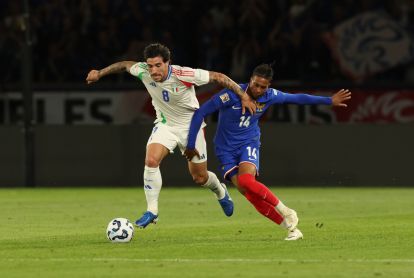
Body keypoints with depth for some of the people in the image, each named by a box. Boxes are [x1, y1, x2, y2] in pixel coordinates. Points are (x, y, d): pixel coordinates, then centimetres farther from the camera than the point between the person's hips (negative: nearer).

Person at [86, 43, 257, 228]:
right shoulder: (143, 72, -20)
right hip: (165, 125, 2)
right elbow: (125, 65, 2)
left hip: (191, 125, -2)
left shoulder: (184, 75, -31)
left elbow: (218, 77, -21)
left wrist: (243, 96, -20)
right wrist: (99, 73, 10)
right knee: (151, 160, -24)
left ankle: (220, 191, 43)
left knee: (199, 177, 7)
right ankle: (151, 211, -15)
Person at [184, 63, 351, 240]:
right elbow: (200, 113, -16)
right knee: (247, 193, -17)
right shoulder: (232, 94, -21)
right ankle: (290, 227, -11)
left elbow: (297, 98, 8)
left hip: (249, 144, 1)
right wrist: (191, 145, -14)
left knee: (246, 180, -31)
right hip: (226, 149, -1)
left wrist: (330, 101, 13)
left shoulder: (270, 96, -9)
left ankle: (286, 213, -17)